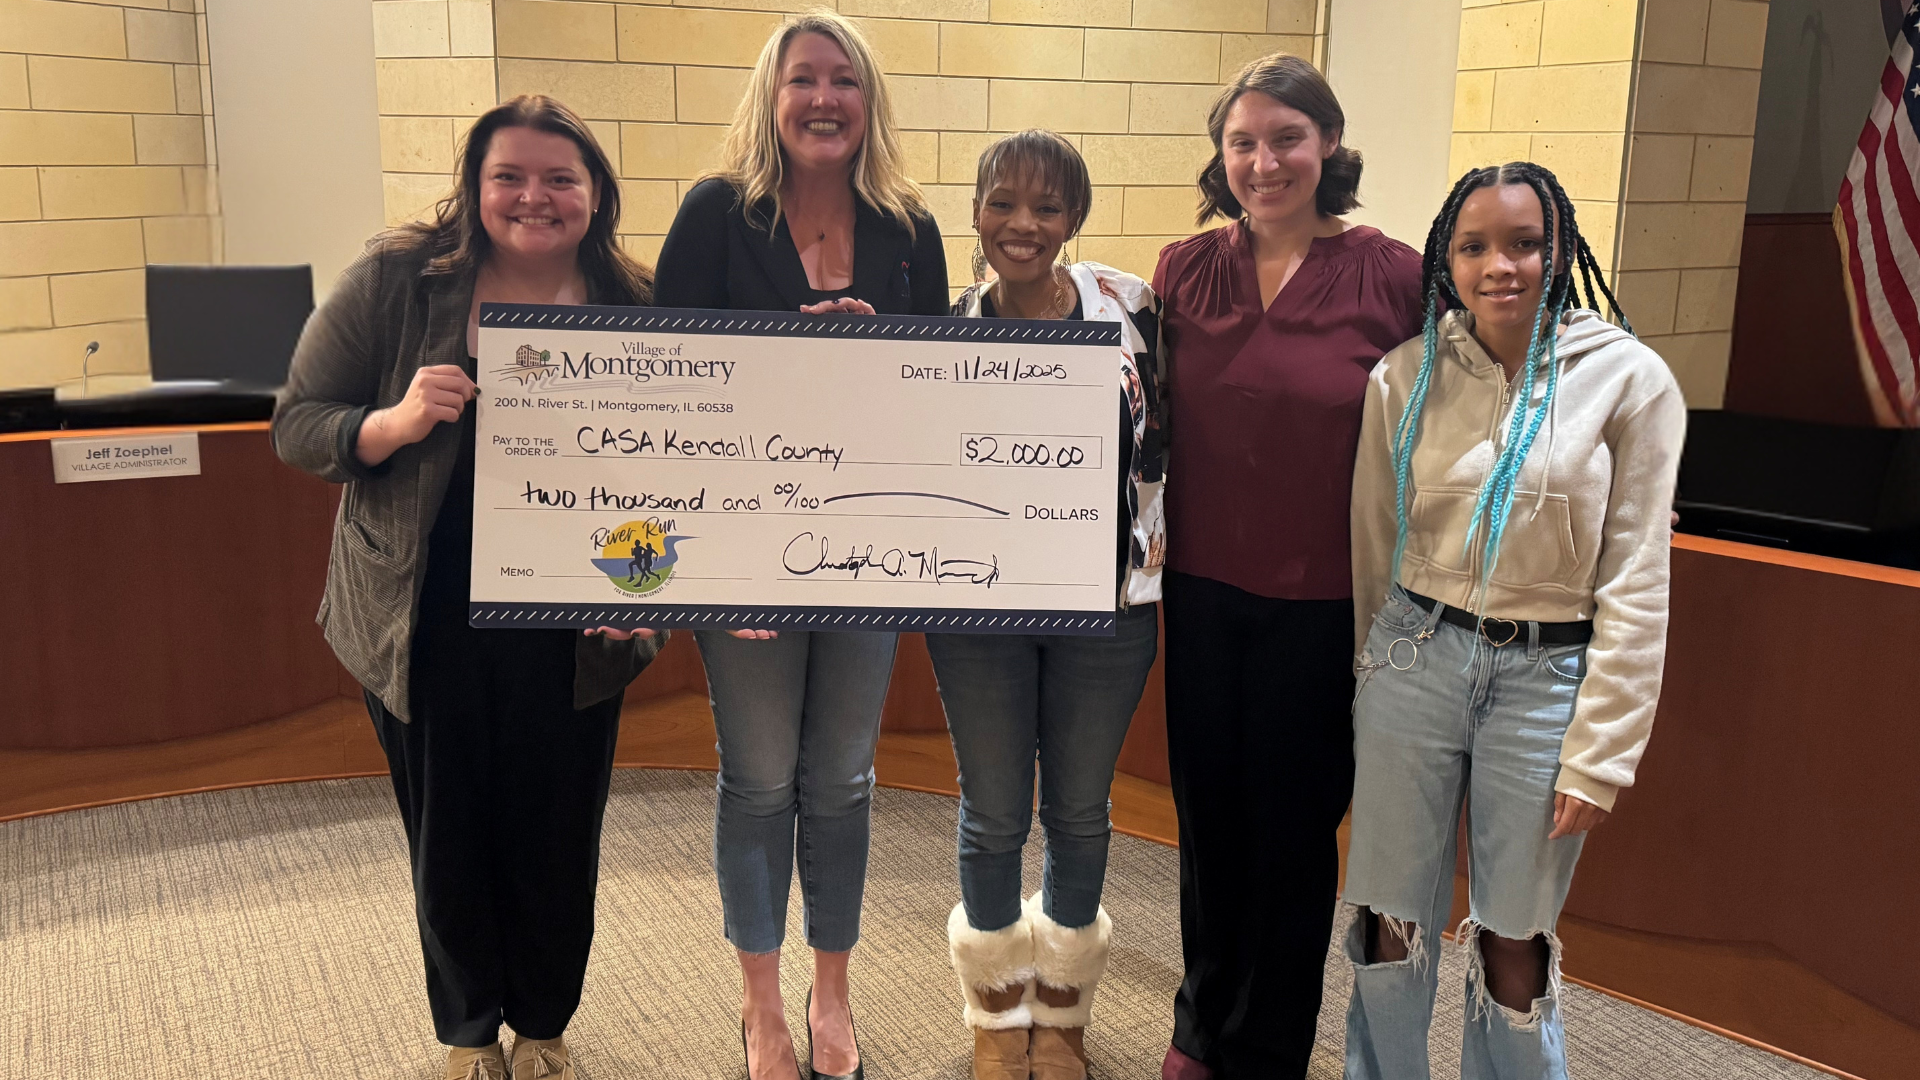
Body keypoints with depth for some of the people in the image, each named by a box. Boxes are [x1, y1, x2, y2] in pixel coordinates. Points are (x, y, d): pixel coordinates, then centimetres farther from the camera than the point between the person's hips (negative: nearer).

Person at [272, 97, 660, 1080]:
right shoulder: (394, 281, -7)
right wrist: (394, 423, -23)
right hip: (425, 623, 0)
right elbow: (296, 427, -3)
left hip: (572, 631, 1)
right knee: (448, 839, 14)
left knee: (557, 838, 12)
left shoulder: (635, 310, -3)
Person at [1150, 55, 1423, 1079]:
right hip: (1202, 586, 3)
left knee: (1292, 827, 11)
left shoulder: (1391, 276, -9)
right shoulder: (1184, 270, 1)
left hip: (1322, 601, -3)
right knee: (1206, 811, 16)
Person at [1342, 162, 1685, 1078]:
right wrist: (1372, 674, 13)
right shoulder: (1406, 376, 0)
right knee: (1391, 918, 11)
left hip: (1546, 676, -2)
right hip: (1415, 659, 2)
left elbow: (1634, 585, -5)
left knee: (1512, 939, 9)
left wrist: (1601, 753, -7)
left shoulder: (1629, 380, -6)